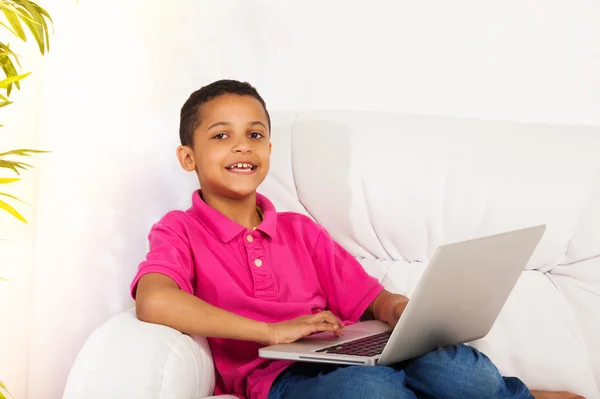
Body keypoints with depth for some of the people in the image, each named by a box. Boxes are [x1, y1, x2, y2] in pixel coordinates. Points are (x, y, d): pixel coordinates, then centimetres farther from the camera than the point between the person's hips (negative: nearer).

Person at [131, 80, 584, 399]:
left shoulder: (300, 230, 23)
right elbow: (154, 301, -17)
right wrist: (272, 331, -18)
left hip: (350, 353, 5)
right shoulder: (181, 231, 6)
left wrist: (399, 310, -9)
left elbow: (369, 300, 18)